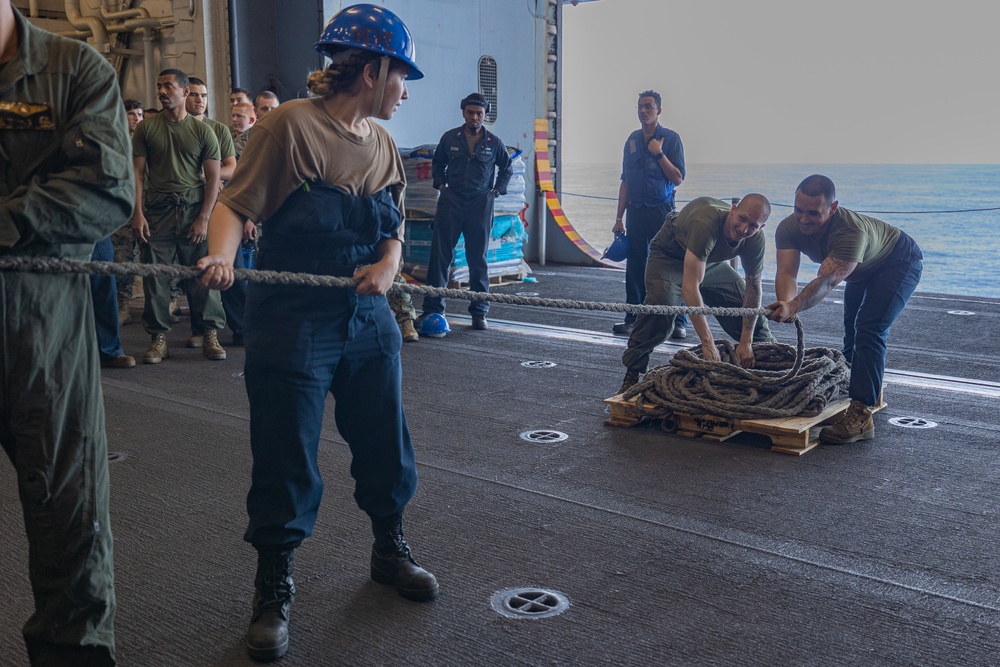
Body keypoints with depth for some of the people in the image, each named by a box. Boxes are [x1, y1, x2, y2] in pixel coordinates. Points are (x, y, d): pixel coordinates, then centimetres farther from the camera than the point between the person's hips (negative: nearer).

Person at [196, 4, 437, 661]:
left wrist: (387, 265, -11)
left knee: (386, 443, 15)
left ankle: (390, 549, 39)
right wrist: (222, 255, -30)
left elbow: (393, 229, 11)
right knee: (286, 460, 2)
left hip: (369, 317, 6)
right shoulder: (292, 124, -11)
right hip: (293, 321, -6)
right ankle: (274, 589, 22)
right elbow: (235, 203, -10)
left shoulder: (384, 143, 10)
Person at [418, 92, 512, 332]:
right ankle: (432, 308, 3)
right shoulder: (449, 138, 4)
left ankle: (479, 313, 8)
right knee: (440, 255, -2)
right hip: (451, 201, 0)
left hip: (480, 204, 0)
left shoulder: (494, 143, 3)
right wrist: (440, 184, 8)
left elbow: (507, 169, 18)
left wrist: (496, 190, 8)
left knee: (478, 259, 3)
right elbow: (437, 163, 20)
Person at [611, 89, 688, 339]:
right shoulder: (632, 140, 11)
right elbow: (625, 181, 14)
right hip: (636, 211, 4)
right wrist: (619, 218, 11)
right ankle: (633, 317, 14)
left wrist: (659, 153, -15)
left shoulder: (670, 138, -2)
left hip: (661, 211, -4)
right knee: (635, 265, 6)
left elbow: (678, 178, -7)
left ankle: (678, 322, -1)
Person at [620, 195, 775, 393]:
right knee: (660, 306, -32)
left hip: (712, 262, 6)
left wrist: (746, 342, -21)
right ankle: (632, 375, -22)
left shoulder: (755, 240, -24)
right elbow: (690, 287, -49)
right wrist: (708, 343, -51)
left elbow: (753, 287, -12)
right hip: (670, 256, -6)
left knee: (750, 307, 5)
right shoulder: (706, 222, -44)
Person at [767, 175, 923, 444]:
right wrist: (785, 304, -57)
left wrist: (794, 306, -68)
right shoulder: (789, 228, -25)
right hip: (863, 269, 8)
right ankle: (850, 388, 45)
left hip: (900, 262, -8)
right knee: (852, 328, 22)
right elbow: (787, 273, -36)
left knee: (869, 329, -24)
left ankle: (861, 415, -28)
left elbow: (827, 281, -52)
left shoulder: (851, 232, -44)